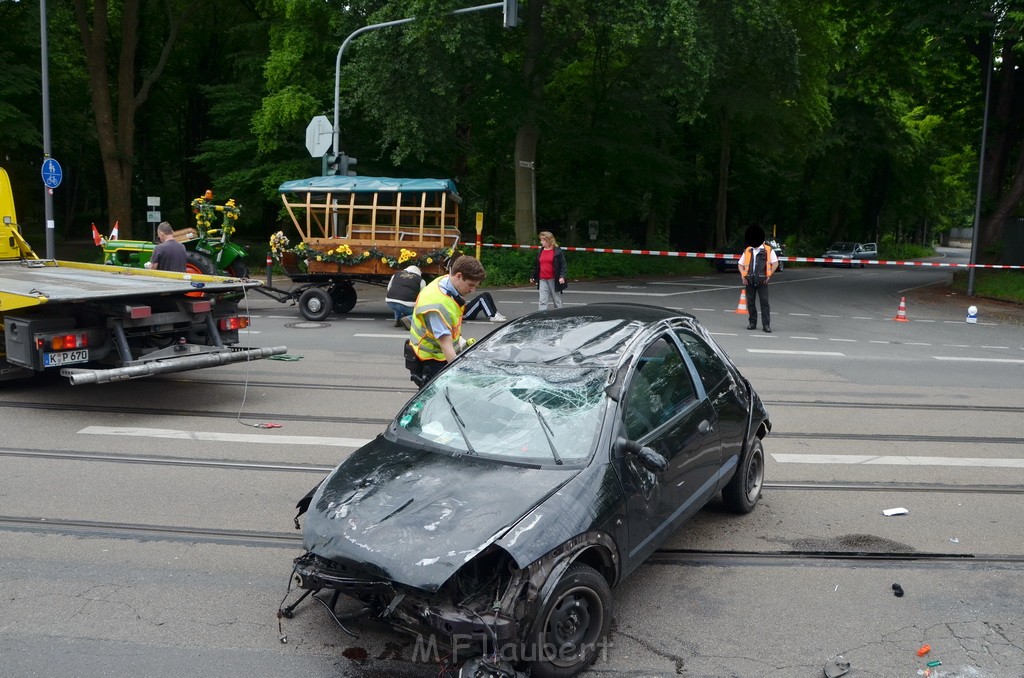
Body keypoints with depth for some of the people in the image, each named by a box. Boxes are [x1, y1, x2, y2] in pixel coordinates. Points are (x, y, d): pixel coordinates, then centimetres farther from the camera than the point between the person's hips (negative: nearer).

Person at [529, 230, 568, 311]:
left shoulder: (557, 251, -5)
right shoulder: (540, 251, 10)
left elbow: (563, 264, -8)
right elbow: (537, 265, 18)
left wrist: (562, 276, -19)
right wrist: (533, 277, 20)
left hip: (554, 280, -4)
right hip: (542, 280, 4)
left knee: (557, 301, 9)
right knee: (543, 301, -3)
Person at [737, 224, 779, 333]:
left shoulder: (768, 250, 2)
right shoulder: (747, 251, 11)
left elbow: (775, 263, 2)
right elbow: (740, 264, 16)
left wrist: (768, 275, -3)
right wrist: (743, 276, 3)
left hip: (762, 281, -3)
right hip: (749, 281, 3)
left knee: (764, 302, -5)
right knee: (750, 302, 7)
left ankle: (766, 325, -4)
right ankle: (753, 323, 17)